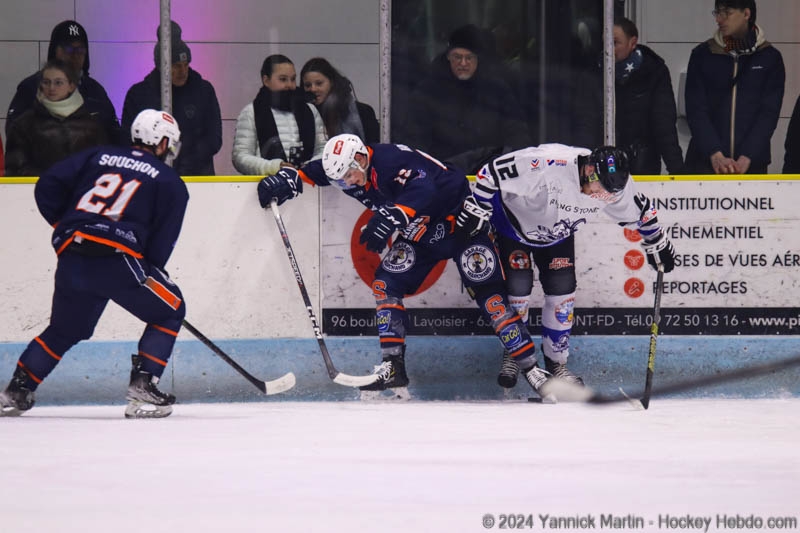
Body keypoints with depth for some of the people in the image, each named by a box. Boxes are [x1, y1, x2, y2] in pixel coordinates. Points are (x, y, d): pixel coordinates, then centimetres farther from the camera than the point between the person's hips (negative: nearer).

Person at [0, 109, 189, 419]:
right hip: (118, 258, -5)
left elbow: (47, 186, 13)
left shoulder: (98, 157, 21)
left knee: (64, 330, 25)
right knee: (169, 311, 14)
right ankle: (142, 390, 3)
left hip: (72, 259, 5)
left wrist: (64, 225, 22)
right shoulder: (170, 182, 11)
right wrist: (150, 274, 15)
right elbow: (162, 242, 2)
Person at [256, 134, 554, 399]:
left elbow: (423, 188, -46)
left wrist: (391, 217, -57)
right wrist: (287, 179, -7)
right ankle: (393, 367, -1)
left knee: (486, 291, -14)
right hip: (419, 233, 8)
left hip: (460, 221, -8)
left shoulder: (392, 160, -31)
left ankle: (530, 367, -11)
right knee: (386, 284, -4)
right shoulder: (346, 167, -5)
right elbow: (313, 171, 12)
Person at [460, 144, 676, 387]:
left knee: (562, 291, -2)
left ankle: (556, 360, 17)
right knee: (518, 286, -9)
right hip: (514, 222, -4)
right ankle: (512, 354, 15)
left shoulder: (615, 182, -25)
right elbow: (492, 172, -34)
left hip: (558, 234, 4)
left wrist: (657, 245, 8)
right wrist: (476, 211, -30)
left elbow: (640, 211, -3)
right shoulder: (547, 164, -44)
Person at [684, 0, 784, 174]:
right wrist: (715, 155, -17)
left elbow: (769, 112, -3)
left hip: (752, 163, 0)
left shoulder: (769, 58, 3)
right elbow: (695, 110, -3)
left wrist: (746, 158, -15)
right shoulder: (702, 55, 4)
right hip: (704, 163, 0)